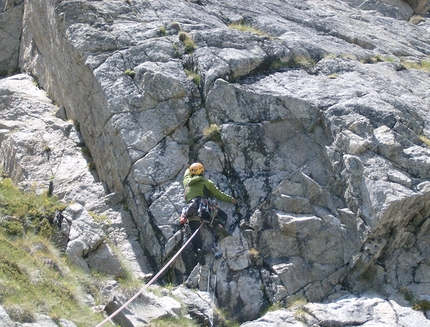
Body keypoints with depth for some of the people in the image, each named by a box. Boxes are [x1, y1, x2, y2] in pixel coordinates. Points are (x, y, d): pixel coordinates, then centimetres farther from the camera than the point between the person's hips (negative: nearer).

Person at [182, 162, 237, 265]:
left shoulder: (187, 181, 26)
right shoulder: (207, 182, 19)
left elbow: (187, 174, 52)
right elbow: (219, 194, 20)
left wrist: (189, 169, 75)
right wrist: (230, 199, 34)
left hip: (191, 206, 1)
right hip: (203, 203, -1)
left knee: (195, 231, -8)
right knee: (223, 215, 16)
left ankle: (198, 249, -35)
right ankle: (218, 225, -19)